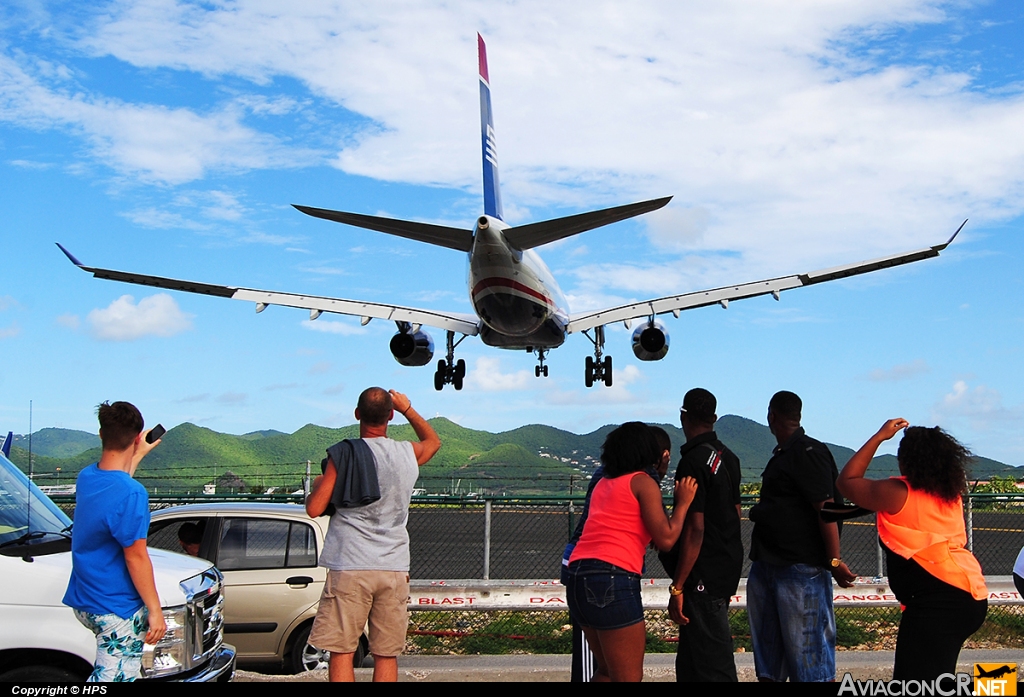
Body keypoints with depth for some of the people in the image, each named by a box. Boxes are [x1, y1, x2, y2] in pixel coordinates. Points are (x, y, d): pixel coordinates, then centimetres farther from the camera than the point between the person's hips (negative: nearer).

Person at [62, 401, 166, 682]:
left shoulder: (86, 476, 1)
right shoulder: (132, 494, -25)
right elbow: (136, 557, -20)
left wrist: (139, 455, 37)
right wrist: (155, 610, -11)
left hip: (84, 601, 9)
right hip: (118, 609, -8)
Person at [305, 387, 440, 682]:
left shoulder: (343, 454, -6)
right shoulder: (408, 453, 7)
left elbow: (314, 509, -6)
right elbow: (433, 440, 31)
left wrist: (316, 485, 14)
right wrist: (408, 409, 34)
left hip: (350, 568, -3)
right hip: (394, 570, 4)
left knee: (342, 653, 3)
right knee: (386, 656, 7)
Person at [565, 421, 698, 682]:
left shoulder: (603, 484, 21)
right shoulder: (643, 482, 0)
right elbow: (665, 539, -8)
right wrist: (683, 502, 6)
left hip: (578, 577, 8)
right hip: (612, 581, -8)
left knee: (607, 670, 22)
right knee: (629, 677, -1)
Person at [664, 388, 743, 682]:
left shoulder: (693, 462, -18)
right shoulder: (727, 457, 10)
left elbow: (694, 529, -22)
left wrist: (677, 587, -19)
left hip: (704, 577, -9)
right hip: (727, 567, 9)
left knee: (710, 667, -5)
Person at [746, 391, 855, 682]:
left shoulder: (808, 453, -14)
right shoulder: (781, 455, 16)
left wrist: (834, 561, -23)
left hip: (801, 570, -10)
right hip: (766, 567, 10)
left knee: (807, 657, -4)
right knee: (767, 651, 16)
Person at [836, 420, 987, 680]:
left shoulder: (897, 492, -7)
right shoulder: (952, 493, 12)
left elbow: (847, 481, 4)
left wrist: (879, 437, 9)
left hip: (937, 598, -9)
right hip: (972, 594, 9)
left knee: (916, 678, -9)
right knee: (937, 674, 20)